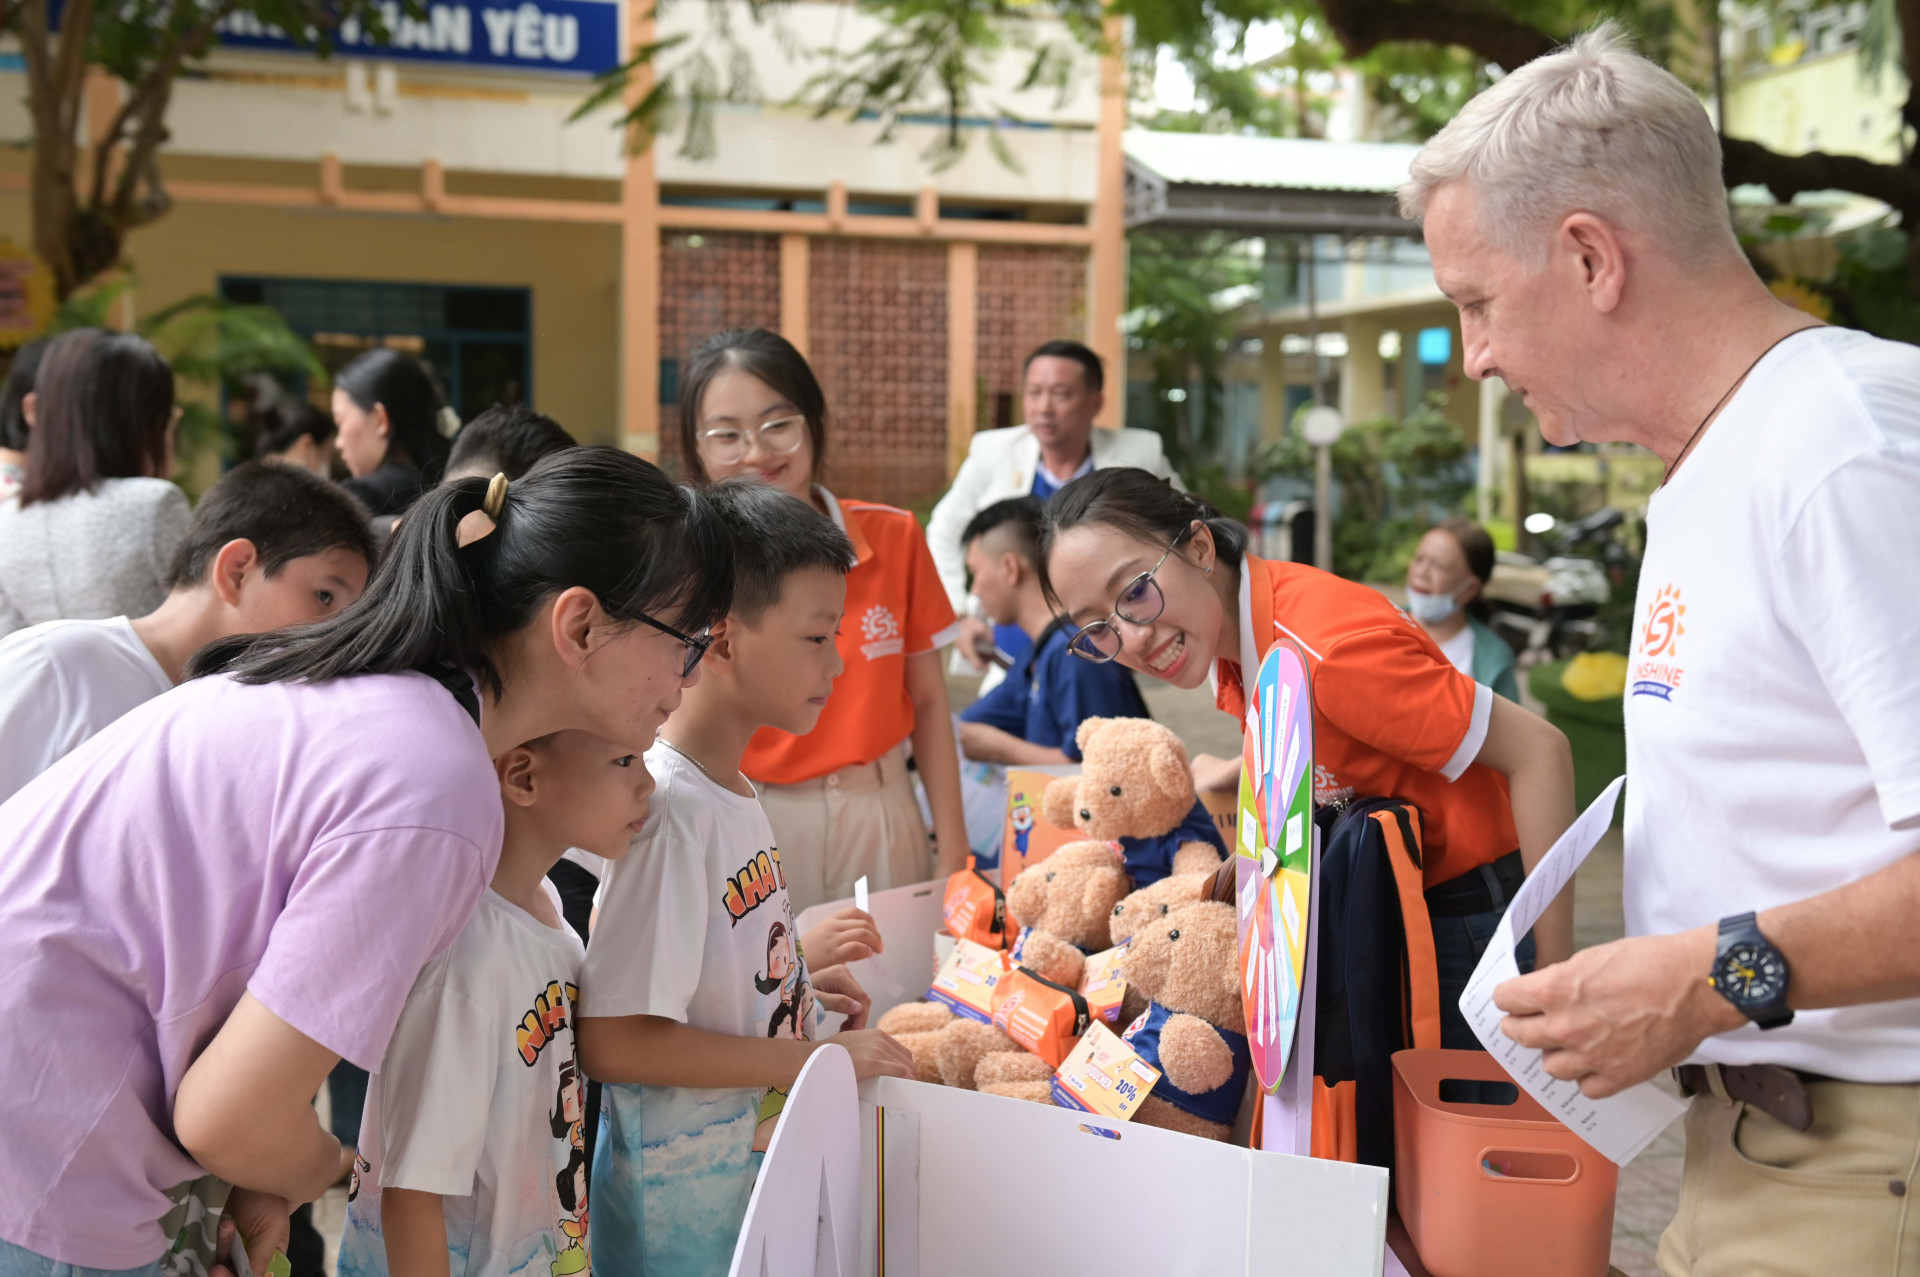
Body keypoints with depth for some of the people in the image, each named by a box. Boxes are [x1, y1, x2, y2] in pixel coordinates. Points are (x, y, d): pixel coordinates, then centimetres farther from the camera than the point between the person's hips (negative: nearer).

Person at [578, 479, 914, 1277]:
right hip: (684, 1210, -8)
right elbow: (614, 1040, -26)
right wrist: (817, 1056, -22)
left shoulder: (733, 790, 5)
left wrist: (793, 968, 5)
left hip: (758, 1177, 9)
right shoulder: (669, 807, -23)